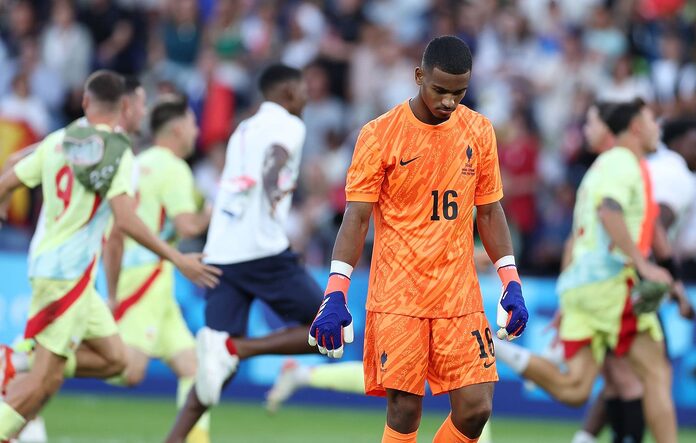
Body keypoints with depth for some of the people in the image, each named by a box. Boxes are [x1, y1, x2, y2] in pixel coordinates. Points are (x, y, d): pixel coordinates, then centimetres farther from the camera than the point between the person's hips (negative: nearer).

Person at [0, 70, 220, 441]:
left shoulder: (56, 142, 9)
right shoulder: (118, 152, -10)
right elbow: (125, 219, -20)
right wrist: (177, 259, -15)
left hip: (46, 261, 7)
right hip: (69, 271, -7)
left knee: (113, 360, 13)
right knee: (45, 381, -5)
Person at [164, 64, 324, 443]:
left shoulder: (243, 130, 24)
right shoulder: (287, 125, 1)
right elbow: (273, 161, -20)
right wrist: (274, 192, -34)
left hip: (221, 254, 7)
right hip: (264, 251, -7)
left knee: (219, 367, 6)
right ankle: (233, 349, -17)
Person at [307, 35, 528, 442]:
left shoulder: (479, 132, 6)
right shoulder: (380, 134, -5)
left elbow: (490, 211, 14)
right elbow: (357, 217, -5)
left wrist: (511, 284, 7)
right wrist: (336, 294, -14)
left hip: (460, 297, 3)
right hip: (398, 297, -3)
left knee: (476, 408, -5)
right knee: (405, 408, -7)